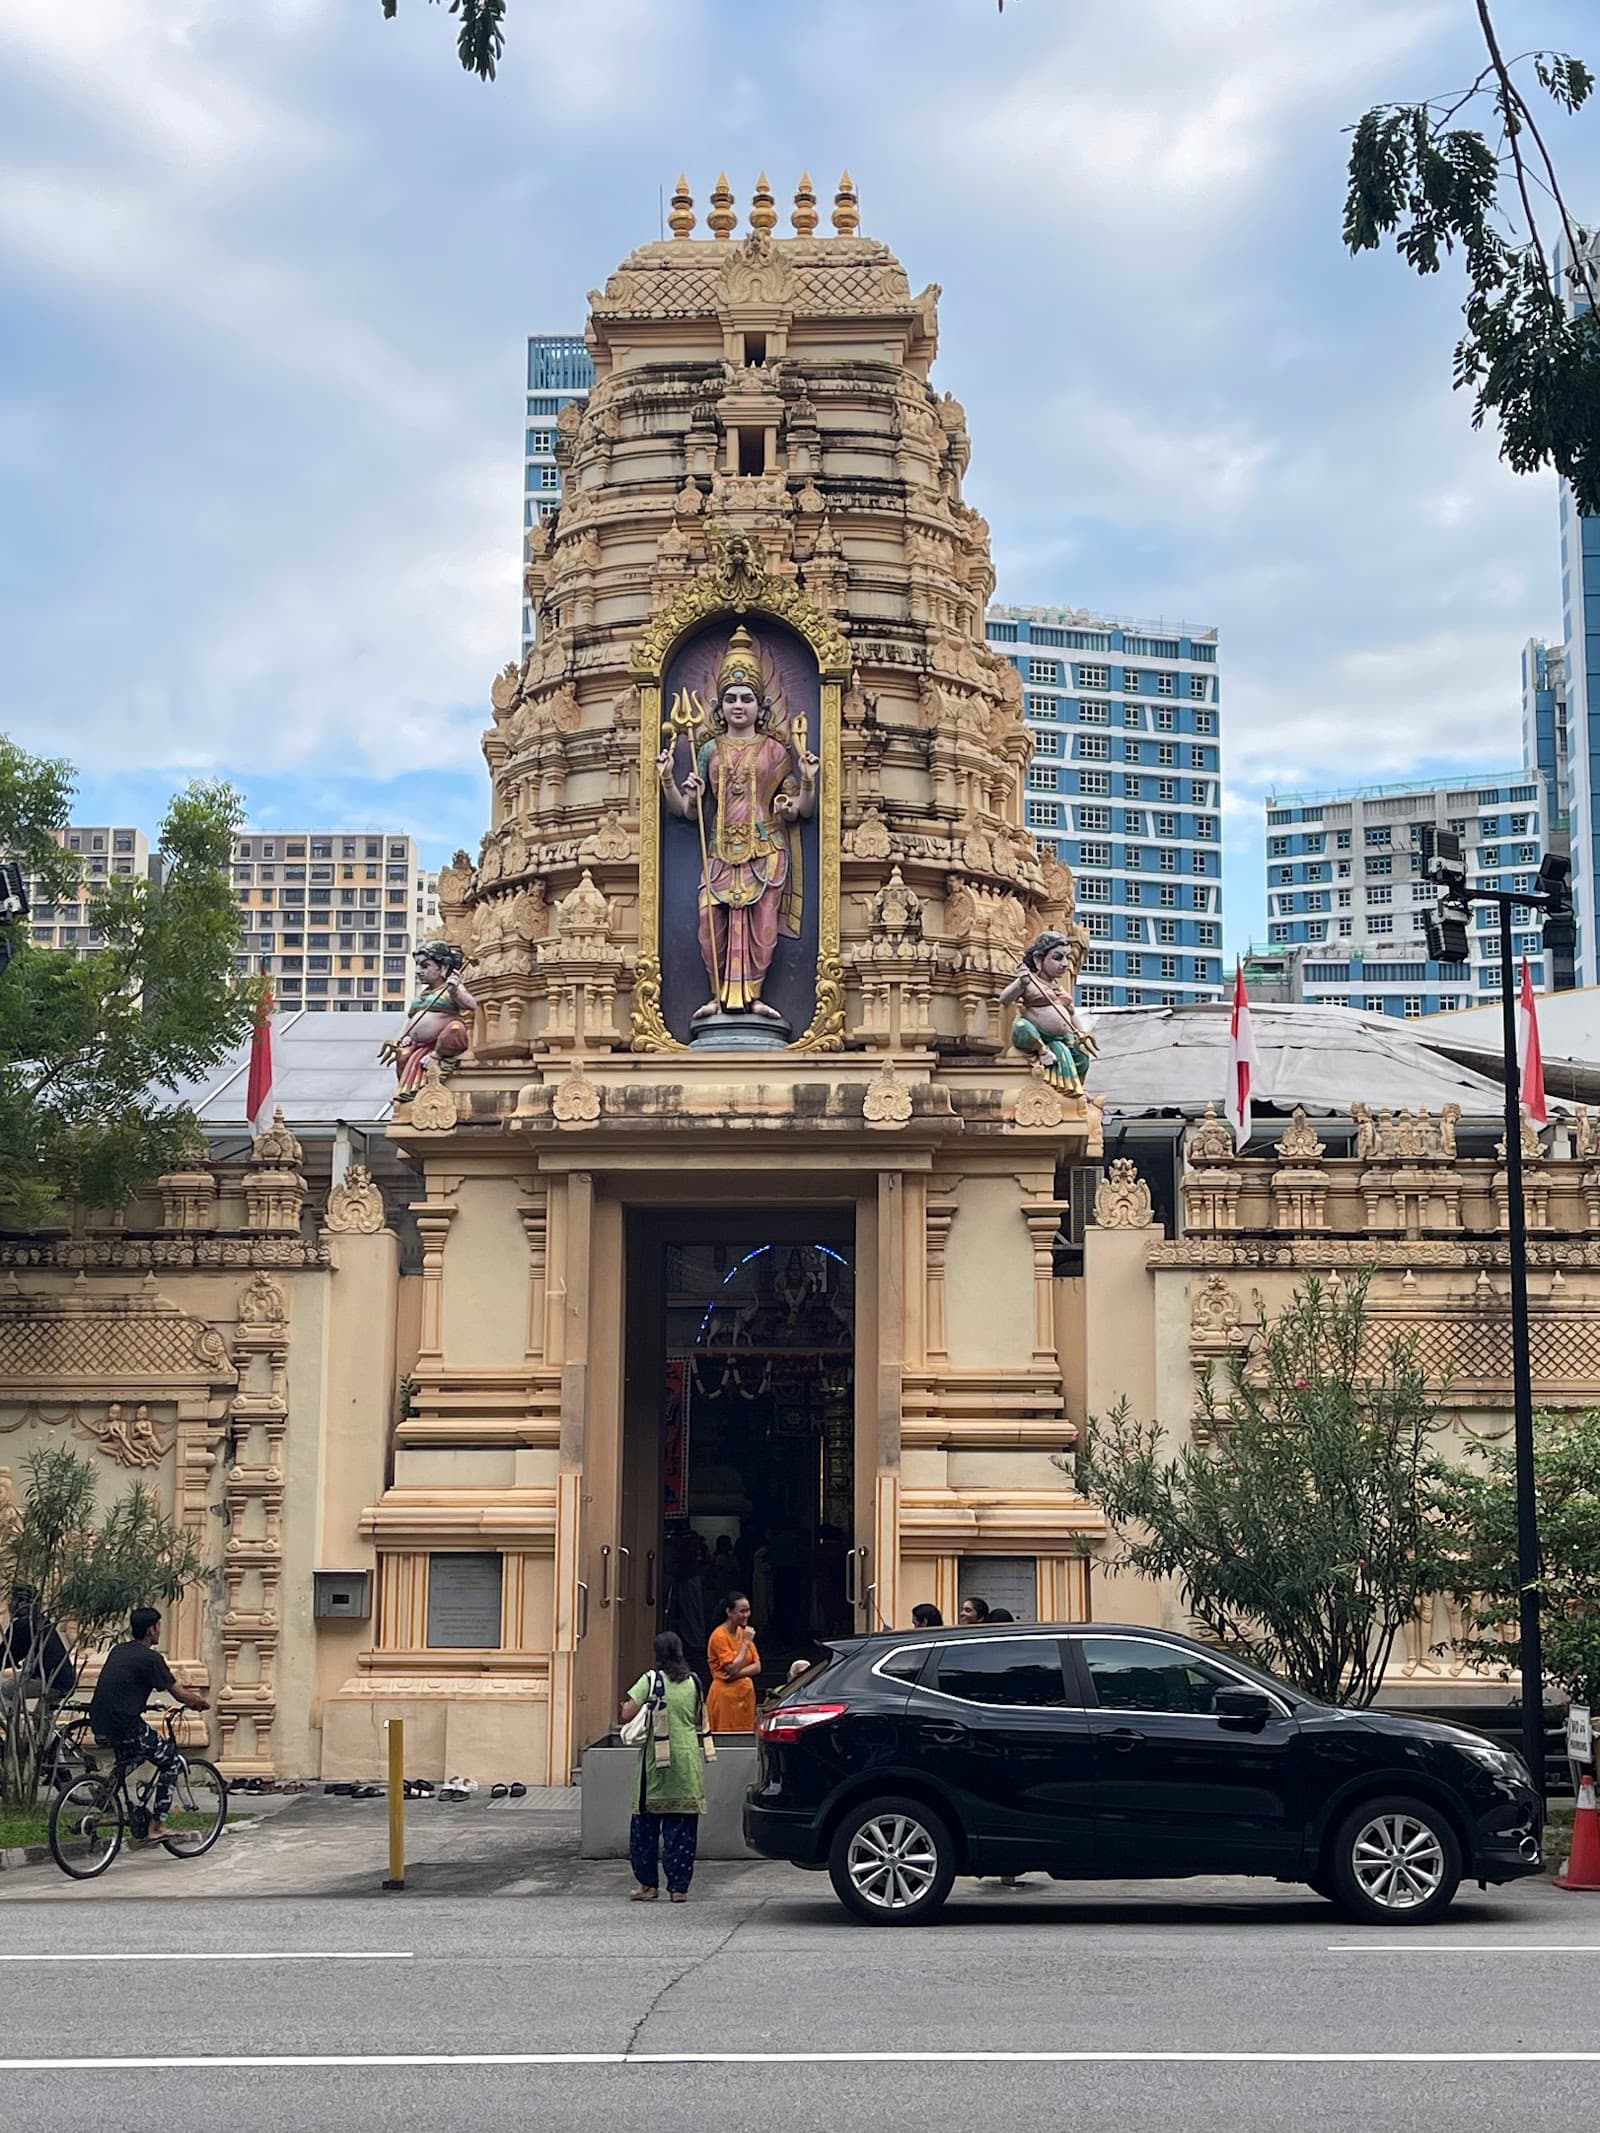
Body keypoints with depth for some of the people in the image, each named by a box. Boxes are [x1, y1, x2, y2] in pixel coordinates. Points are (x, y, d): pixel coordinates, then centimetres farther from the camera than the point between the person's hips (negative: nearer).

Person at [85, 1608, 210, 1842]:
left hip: (99, 1725, 8)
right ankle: (156, 1826, 6)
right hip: (125, 1728, -8)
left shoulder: (118, 1651, 15)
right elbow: (180, 1695, -5)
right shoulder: (149, 1657, -9)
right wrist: (199, 1702, 17)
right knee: (172, 1759, 9)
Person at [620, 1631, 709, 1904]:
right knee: (682, 1827, 5)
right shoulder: (693, 1682, 6)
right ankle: (679, 1887, 4)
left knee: (645, 1825, 8)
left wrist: (626, 1704, 10)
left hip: (656, 1761, -3)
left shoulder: (651, 1680, -5)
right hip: (688, 1762, 3)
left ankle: (647, 1884, 10)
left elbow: (627, 1714, -11)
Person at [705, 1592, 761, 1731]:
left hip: (746, 1694, 7)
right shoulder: (719, 1636, -12)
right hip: (725, 1697, -7)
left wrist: (738, 1673, -13)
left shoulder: (744, 1632, 10)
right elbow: (732, 1669, -18)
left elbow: (757, 1667, 6)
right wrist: (746, 1642, -14)